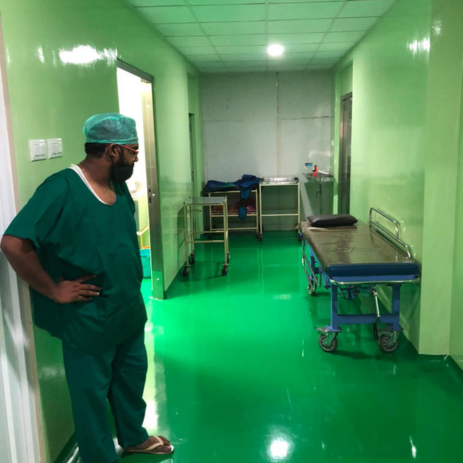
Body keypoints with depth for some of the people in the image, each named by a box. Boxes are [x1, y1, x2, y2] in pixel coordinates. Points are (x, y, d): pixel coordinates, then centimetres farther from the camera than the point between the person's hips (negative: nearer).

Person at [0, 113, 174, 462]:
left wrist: (133, 288, 11)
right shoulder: (62, 188, -23)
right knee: (92, 393, 11)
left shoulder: (118, 185, 2)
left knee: (132, 376, 24)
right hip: (88, 320, -8)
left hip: (129, 310, 8)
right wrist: (54, 290, -22)